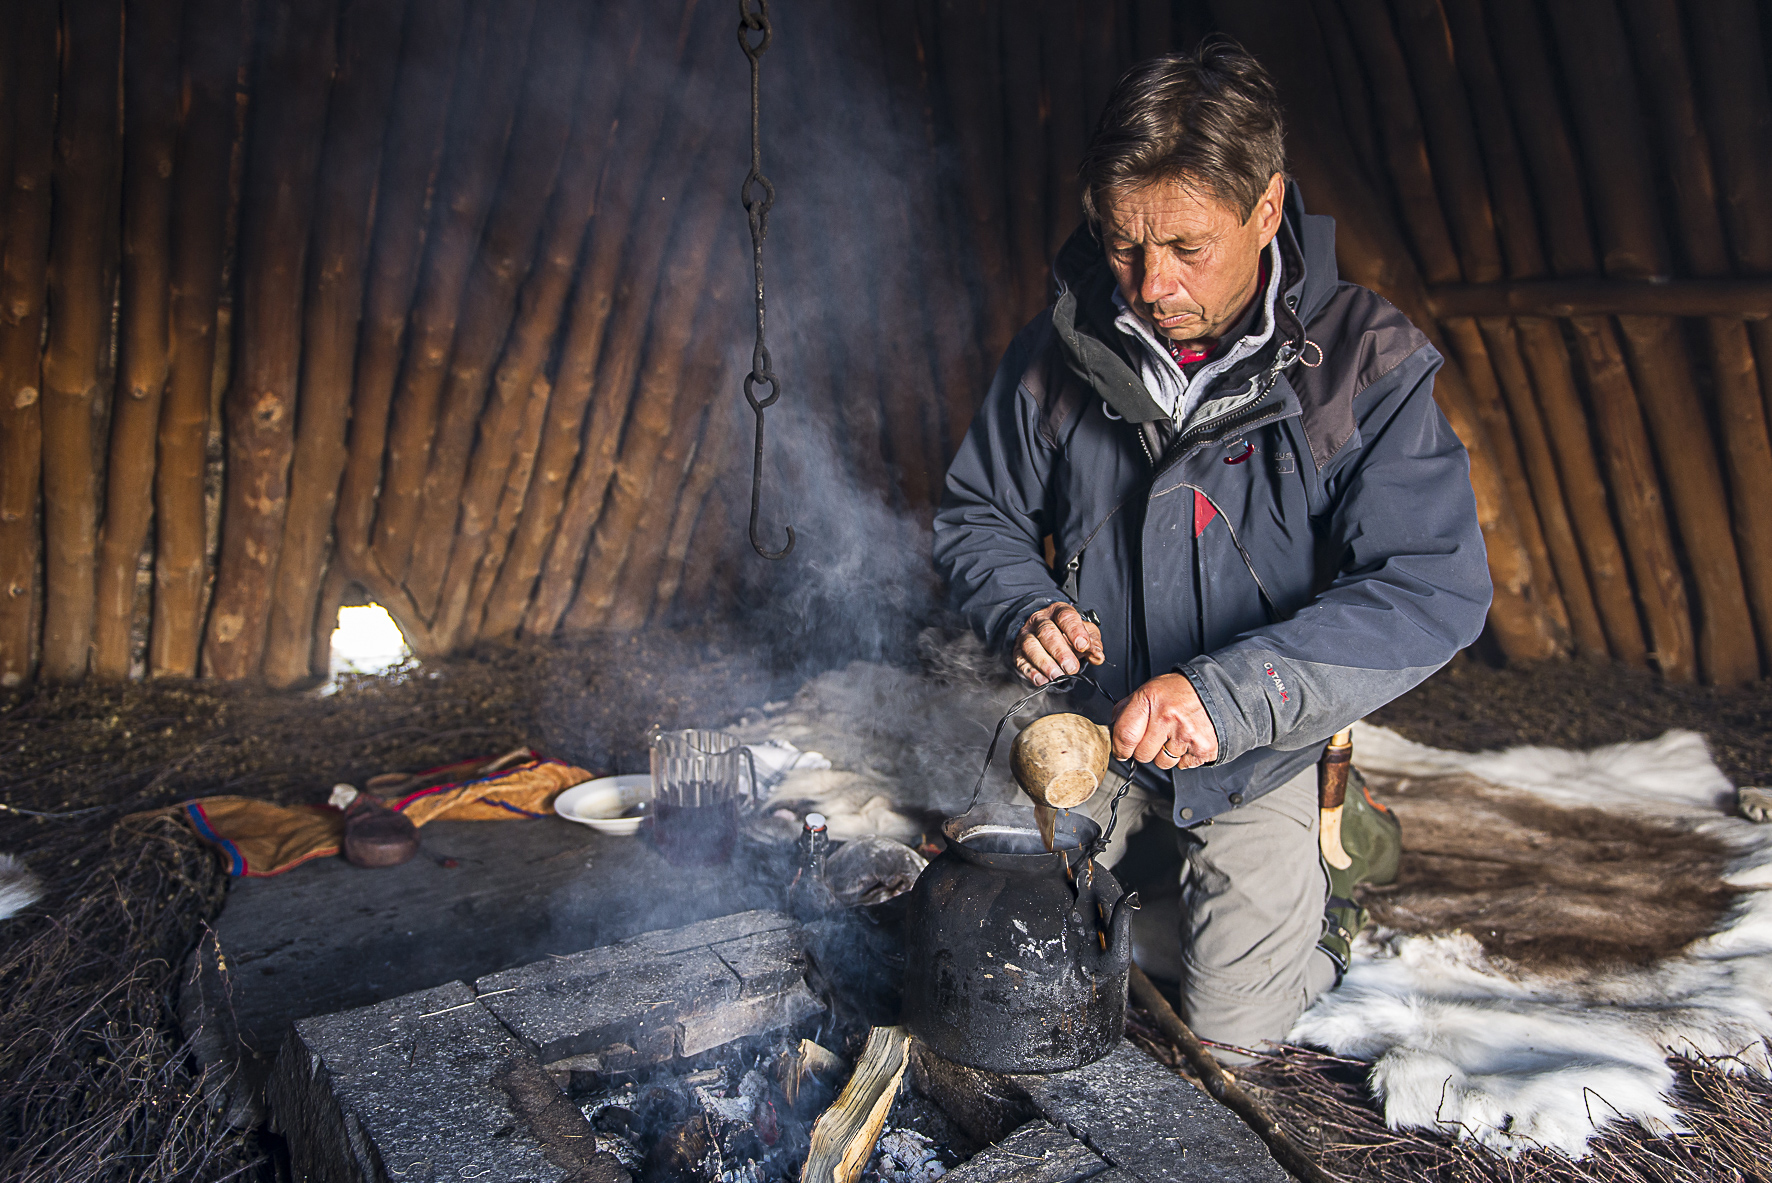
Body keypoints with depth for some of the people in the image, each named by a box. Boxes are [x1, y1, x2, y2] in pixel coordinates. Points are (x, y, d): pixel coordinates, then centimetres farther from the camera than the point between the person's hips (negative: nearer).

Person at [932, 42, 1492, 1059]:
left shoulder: (1367, 365, -22)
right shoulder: (1063, 352, -12)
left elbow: (1436, 591, -28)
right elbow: (978, 515, 0)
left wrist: (1232, 690, -40)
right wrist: (1026, 607, -22)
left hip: (1265, 753, -3)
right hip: (1102, 728, 4)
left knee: (1235, 1026, 4)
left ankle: (1339, 837, 30)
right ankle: (1159, 836, 39)